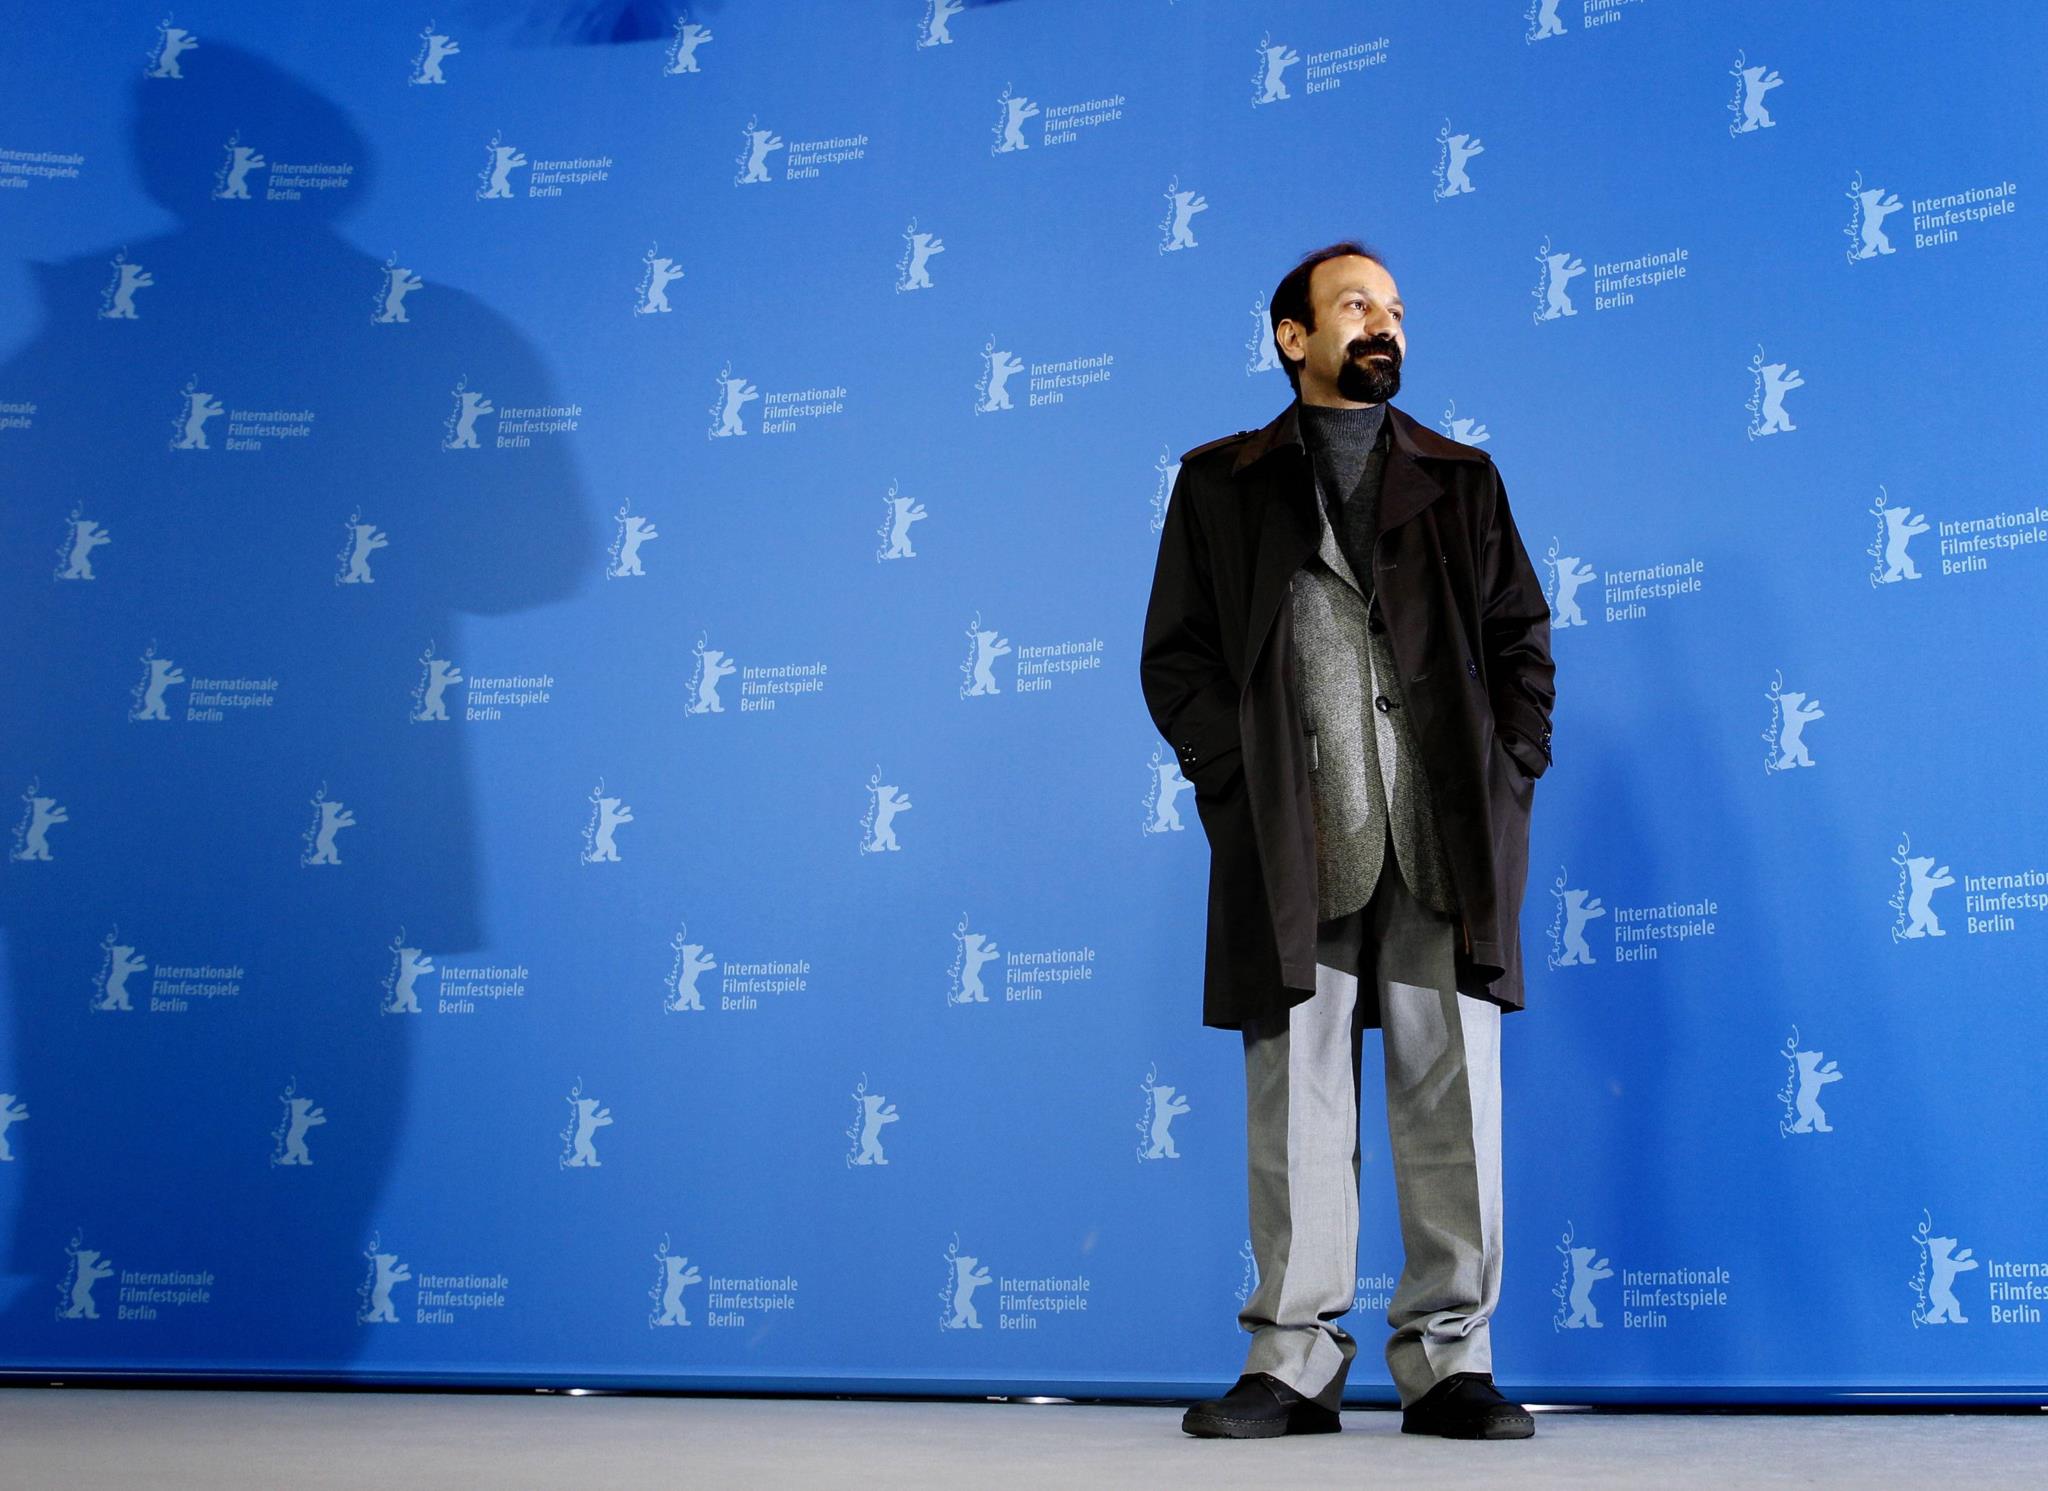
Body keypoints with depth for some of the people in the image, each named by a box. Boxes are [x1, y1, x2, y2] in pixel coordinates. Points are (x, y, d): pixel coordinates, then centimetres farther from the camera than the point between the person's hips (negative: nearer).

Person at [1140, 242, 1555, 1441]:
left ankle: (1450, 1361, 7)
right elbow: (1175, 656, 9)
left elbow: (1523, 640, 15)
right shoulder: (1222, 484, 14)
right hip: (1294, 846, -1)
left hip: (1448, 843, 1)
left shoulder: (1462, 479, 19)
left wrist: (1507, 779, 1)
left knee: (1454, 1100, 0)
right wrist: (1241, 781, -5)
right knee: (1298, 1105, 0)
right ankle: (1294, 1362, 6)